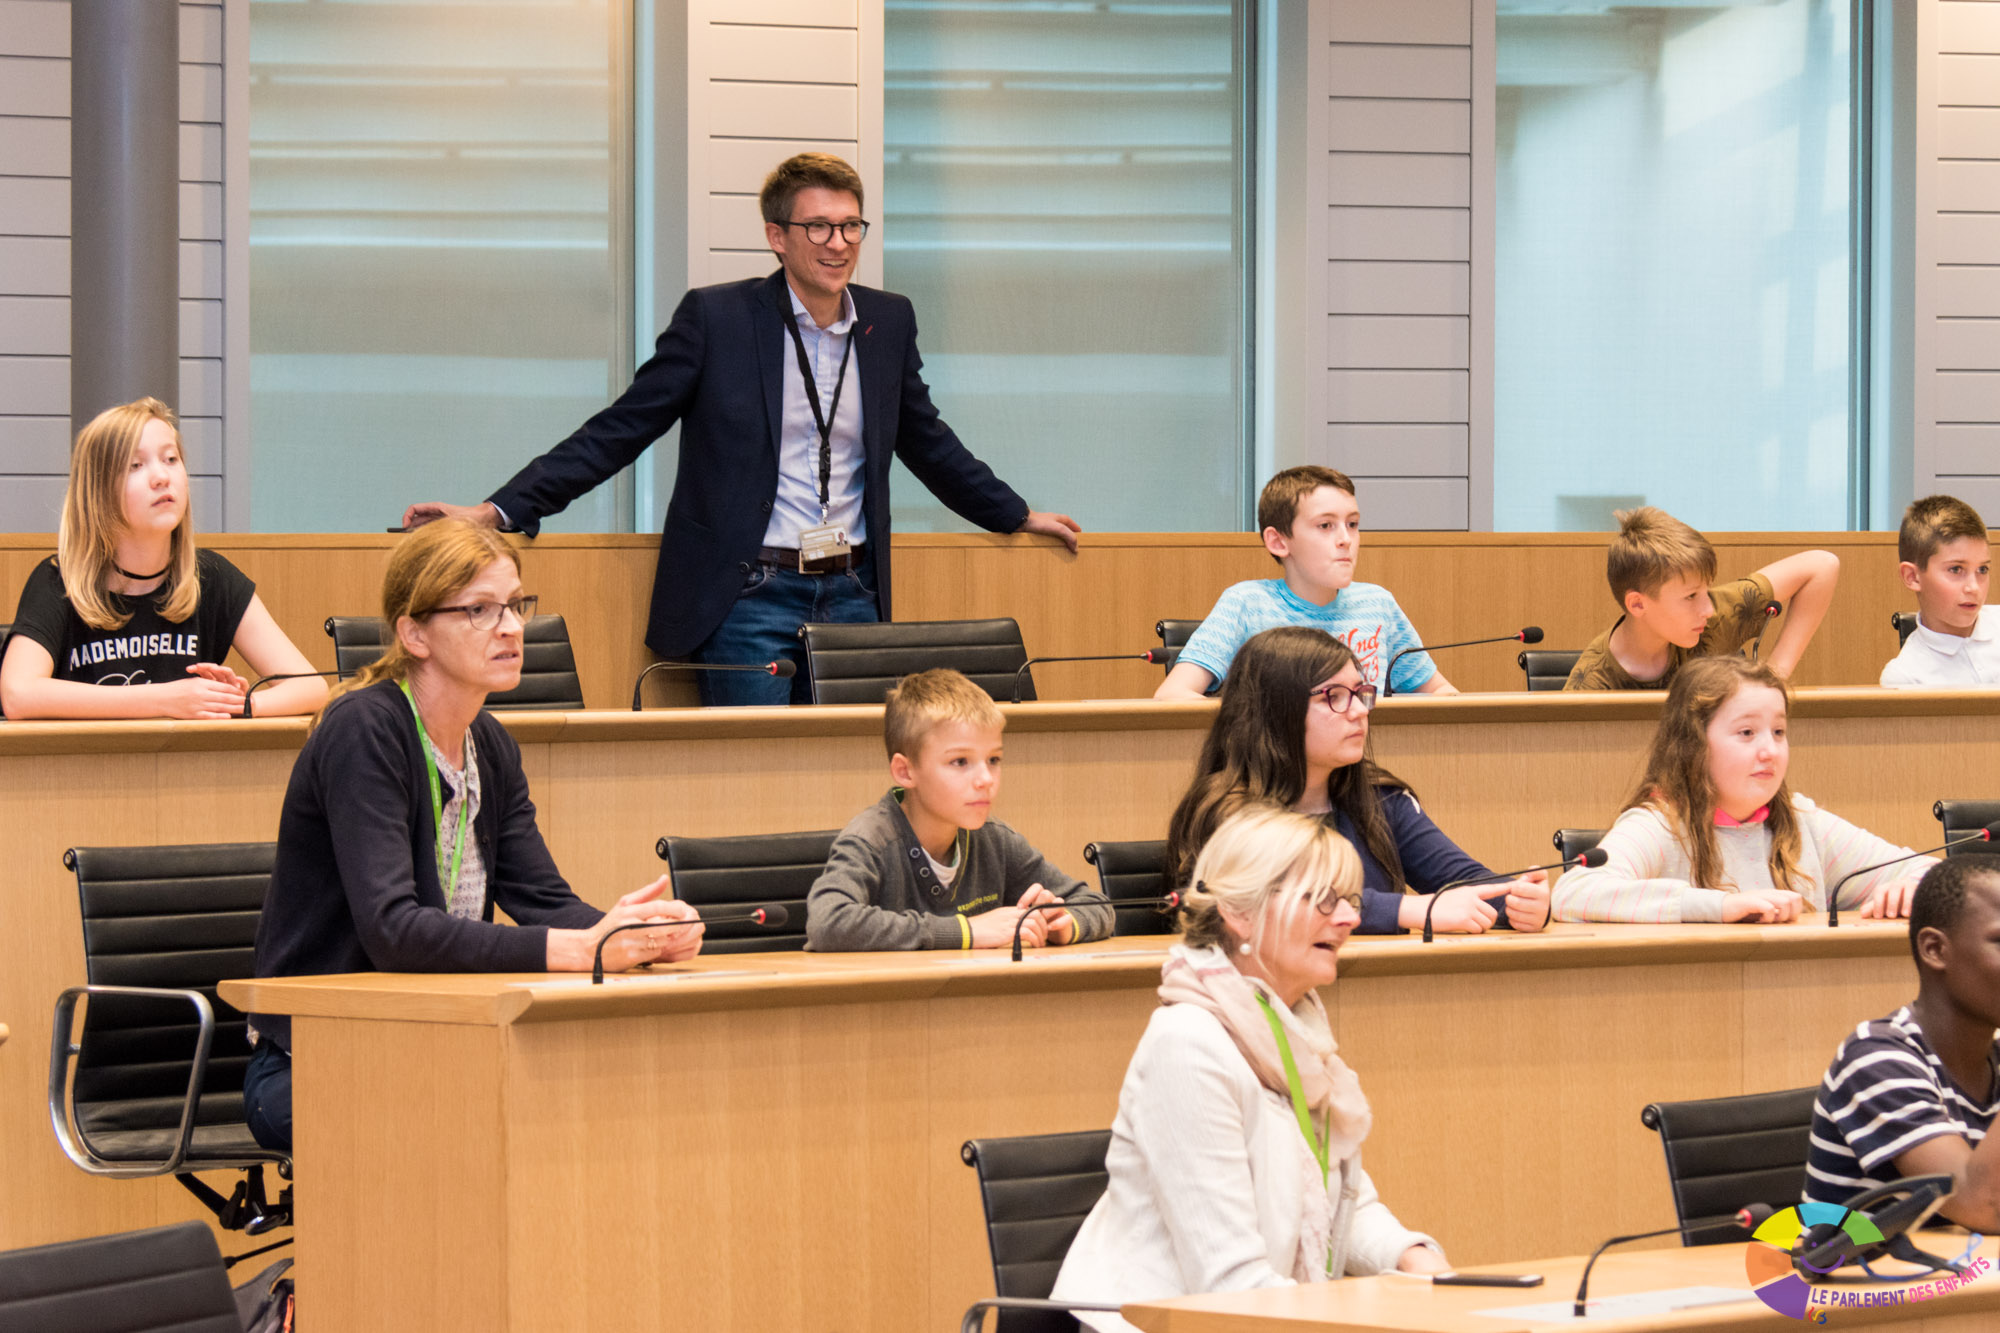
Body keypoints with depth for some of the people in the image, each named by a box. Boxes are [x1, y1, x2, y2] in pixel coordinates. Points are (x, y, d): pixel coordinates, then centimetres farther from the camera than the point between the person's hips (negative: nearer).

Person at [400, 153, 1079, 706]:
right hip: (748, 598, -4)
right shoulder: (715, 317, -4)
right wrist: (496, 511, -10)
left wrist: (1018, 515, 31)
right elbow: (618, 431, -3)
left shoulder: (889, 321, 9)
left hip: (850, 594, 4)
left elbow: (925, 439, 25)